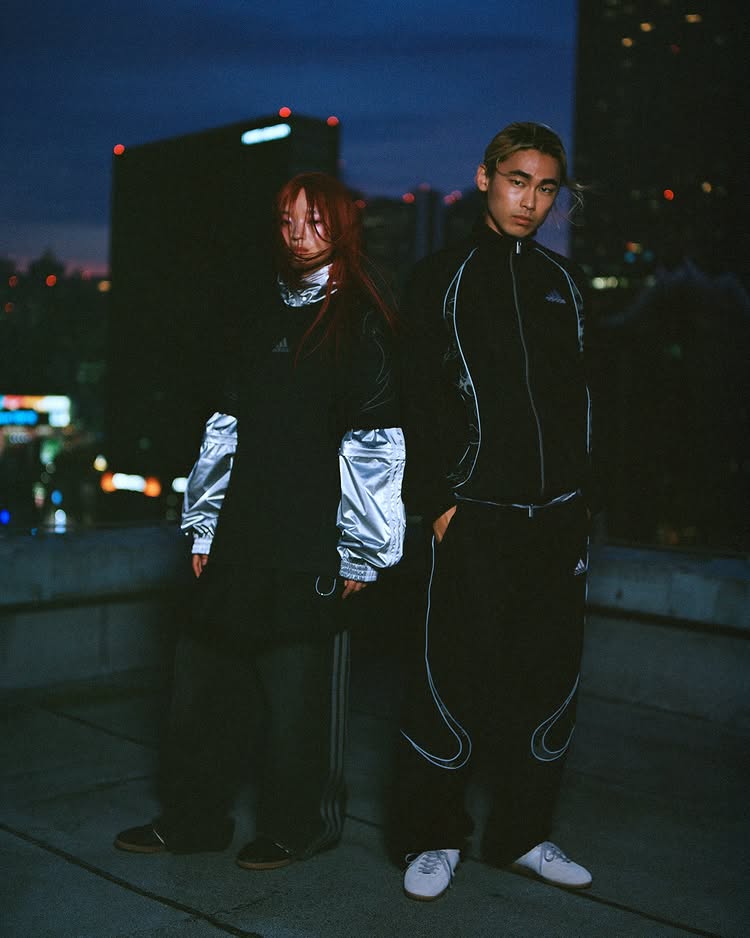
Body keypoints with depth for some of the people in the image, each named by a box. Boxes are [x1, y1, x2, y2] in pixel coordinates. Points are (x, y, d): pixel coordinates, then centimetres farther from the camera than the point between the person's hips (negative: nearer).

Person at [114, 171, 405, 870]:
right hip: (242, 534, 7)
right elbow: (229, 424, 17)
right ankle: (193, 819, 26)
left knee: (298, 687, 2)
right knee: (201, 674, 10)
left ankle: (297, 826, 21)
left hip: (310, 538, -6)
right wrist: (205, 525, 14)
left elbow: (372, 443, -7)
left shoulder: (359, 320, -3)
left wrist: (361, 549, -9)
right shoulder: (267, 309, 16)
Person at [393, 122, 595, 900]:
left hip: (558, 516, 5)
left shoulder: (564, 282, 15)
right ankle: (433, 838, 14)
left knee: (548, 678, 9)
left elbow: (578, 399, 16)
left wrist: (582, 499, 10)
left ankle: (522, 833, 24)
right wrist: (437, 501, -10)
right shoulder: (440, 281, 3)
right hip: (474, 517, -4)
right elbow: (418, 405, -3)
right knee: (455, 678, -2)